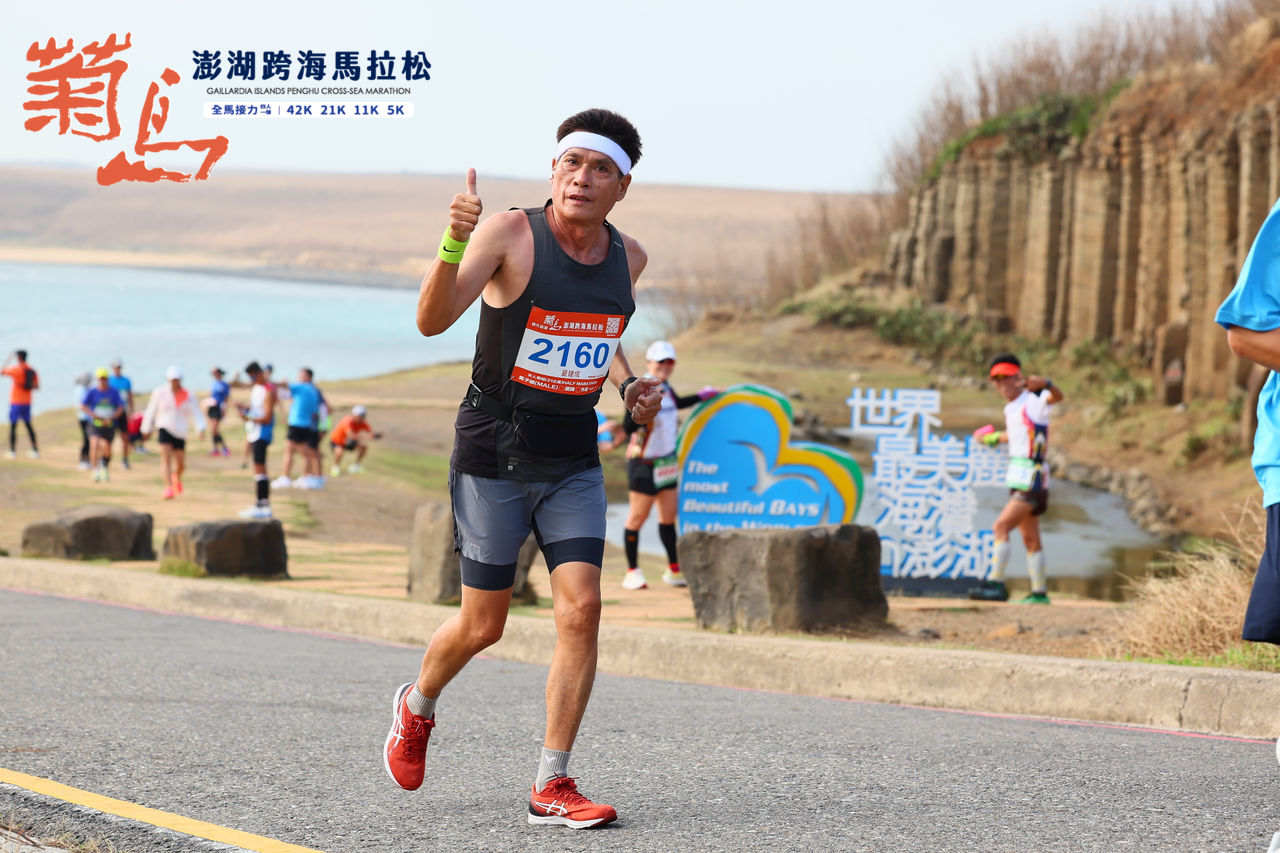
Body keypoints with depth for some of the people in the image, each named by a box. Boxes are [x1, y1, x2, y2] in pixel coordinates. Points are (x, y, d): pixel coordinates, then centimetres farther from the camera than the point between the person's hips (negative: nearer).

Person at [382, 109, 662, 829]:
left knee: (582, 608, -11)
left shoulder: (627, 257, 3)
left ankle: (552, 785, -3)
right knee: (483, 626, 4)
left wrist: (628, 385, 5)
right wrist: (453, 243, -43)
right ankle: (417, 708, 38)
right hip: (493, 457, -4)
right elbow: (432, 321, -27)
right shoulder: (510, 234, -15)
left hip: (574, 463, 4)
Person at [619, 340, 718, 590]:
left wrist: (701, 396, 33)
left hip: (666, 461, 7)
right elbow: (628, 426, -26)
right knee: (637, 516, -2)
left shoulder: (665, 387, 6)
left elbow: (676, 403, 29)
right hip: (643, 463, -7)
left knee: (668, 516, 10)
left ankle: (674, 570, 18)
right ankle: (632, 573, 6)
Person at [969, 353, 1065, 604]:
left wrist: (1045, 384, -54)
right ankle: (1039, 593, 17)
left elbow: (1057, 396, -33)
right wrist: (996, 438, 48)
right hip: (1018, 480, 9)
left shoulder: (1033, 401, -12)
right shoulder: (1010, 409, 12)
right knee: (1031, 541, 12)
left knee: (1001, 527, -17)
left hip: (1031, 481, -9)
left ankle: (996, 584, -19)